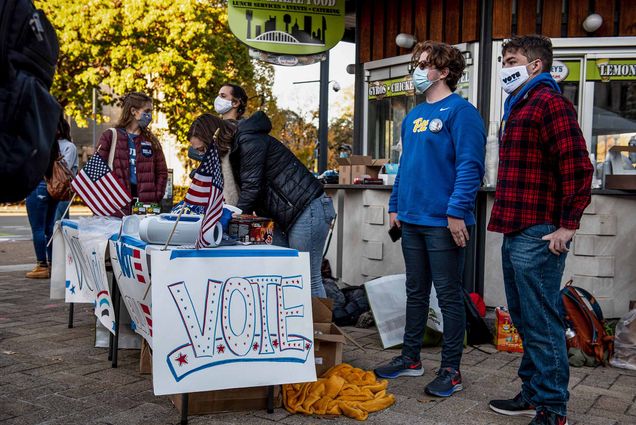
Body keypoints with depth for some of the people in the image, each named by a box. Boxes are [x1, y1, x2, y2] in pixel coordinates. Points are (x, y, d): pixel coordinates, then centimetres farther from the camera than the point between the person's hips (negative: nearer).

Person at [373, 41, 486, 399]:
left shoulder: (460, 111, -10)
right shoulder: (414, 115, 15)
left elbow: (470, 166, -17)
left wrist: (457, 211, -22)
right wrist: (395, 206, 16)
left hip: (443, 222, -8)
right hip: (412, 220, 8)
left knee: (449, 296, 2)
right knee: (416, 292, 17)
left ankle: (451, 370, 14)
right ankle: (411, 358, 29)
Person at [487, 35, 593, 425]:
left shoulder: (549, 103, -10)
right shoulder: (520, 107, 21)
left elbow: (578, 168, -18)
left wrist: (567, 225, -17)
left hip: (537, 238, -10)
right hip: (516, 233, 10)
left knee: (542, 323, -3)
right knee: (525, 319, 17)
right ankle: (533, 392, 29)